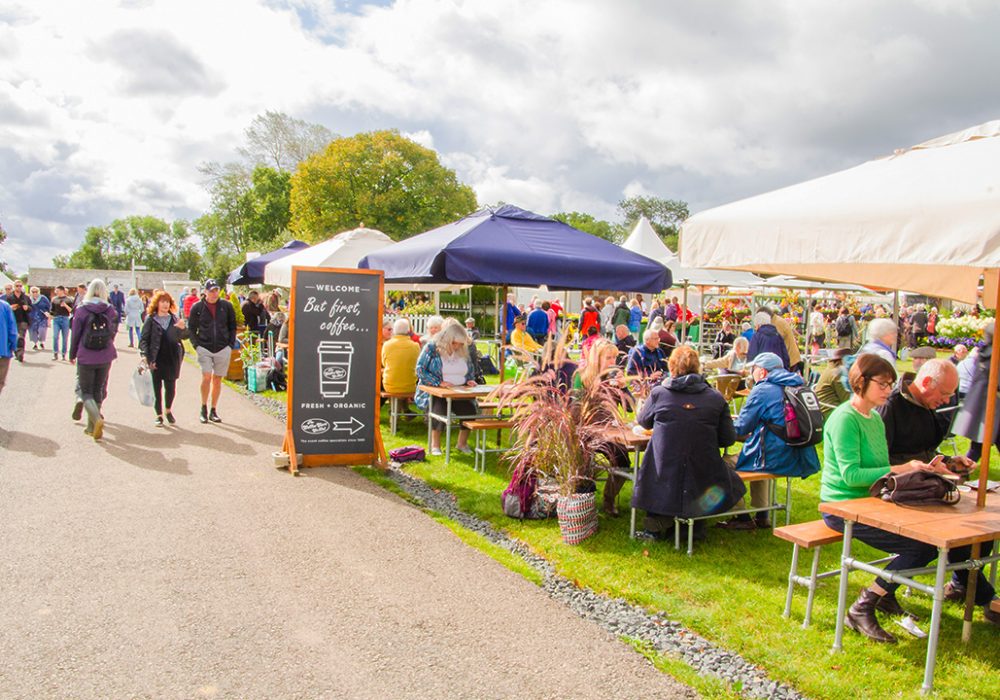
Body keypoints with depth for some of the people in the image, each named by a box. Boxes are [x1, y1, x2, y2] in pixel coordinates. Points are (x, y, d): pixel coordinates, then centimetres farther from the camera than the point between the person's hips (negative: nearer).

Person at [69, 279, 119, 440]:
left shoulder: (81, 310, -8)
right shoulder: (111, 310, -2)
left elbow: (75, 334, -2)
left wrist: (72, 354, 9)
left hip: (85, 358, -2)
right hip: (105, 357, 2)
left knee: (85, 391, 6)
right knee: (98, 391, 14)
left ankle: (96, 418, -20)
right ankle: (92, 427, 19)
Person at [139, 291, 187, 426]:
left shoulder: (175, 319, 7)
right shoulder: (151, 320, -1)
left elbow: (184, 336, 6)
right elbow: (143, 339, -3)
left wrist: (183, 328, -16)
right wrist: (146, 357, -14)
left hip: (172, 359, 2)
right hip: (155, 360, -2)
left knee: (171, 387, 5)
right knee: (157, 387, 4)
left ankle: (168, 410, 28)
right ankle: (159, 415, 15)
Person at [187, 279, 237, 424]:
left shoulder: (227, 306, 4)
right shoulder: (197, 307, 1)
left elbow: (233, 327, 12)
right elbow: (191, 329, 9)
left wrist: (231, 345, 3)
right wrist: (196, 345, -2)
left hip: (223, 349, 1)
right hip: (204, 348, -1)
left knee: (217, 379, 7)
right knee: (206, 377, -12)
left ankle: (214, 411, 16)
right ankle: (204, 408, 4)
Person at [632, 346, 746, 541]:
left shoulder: (658, 393, -6)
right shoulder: (716, 398, -4)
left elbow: (643, 422, 12)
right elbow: (728, 438, 2)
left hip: (664, 478, 0)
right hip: (704, 479, 0)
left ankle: (657, 524, 22)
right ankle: (695, 526, 22)